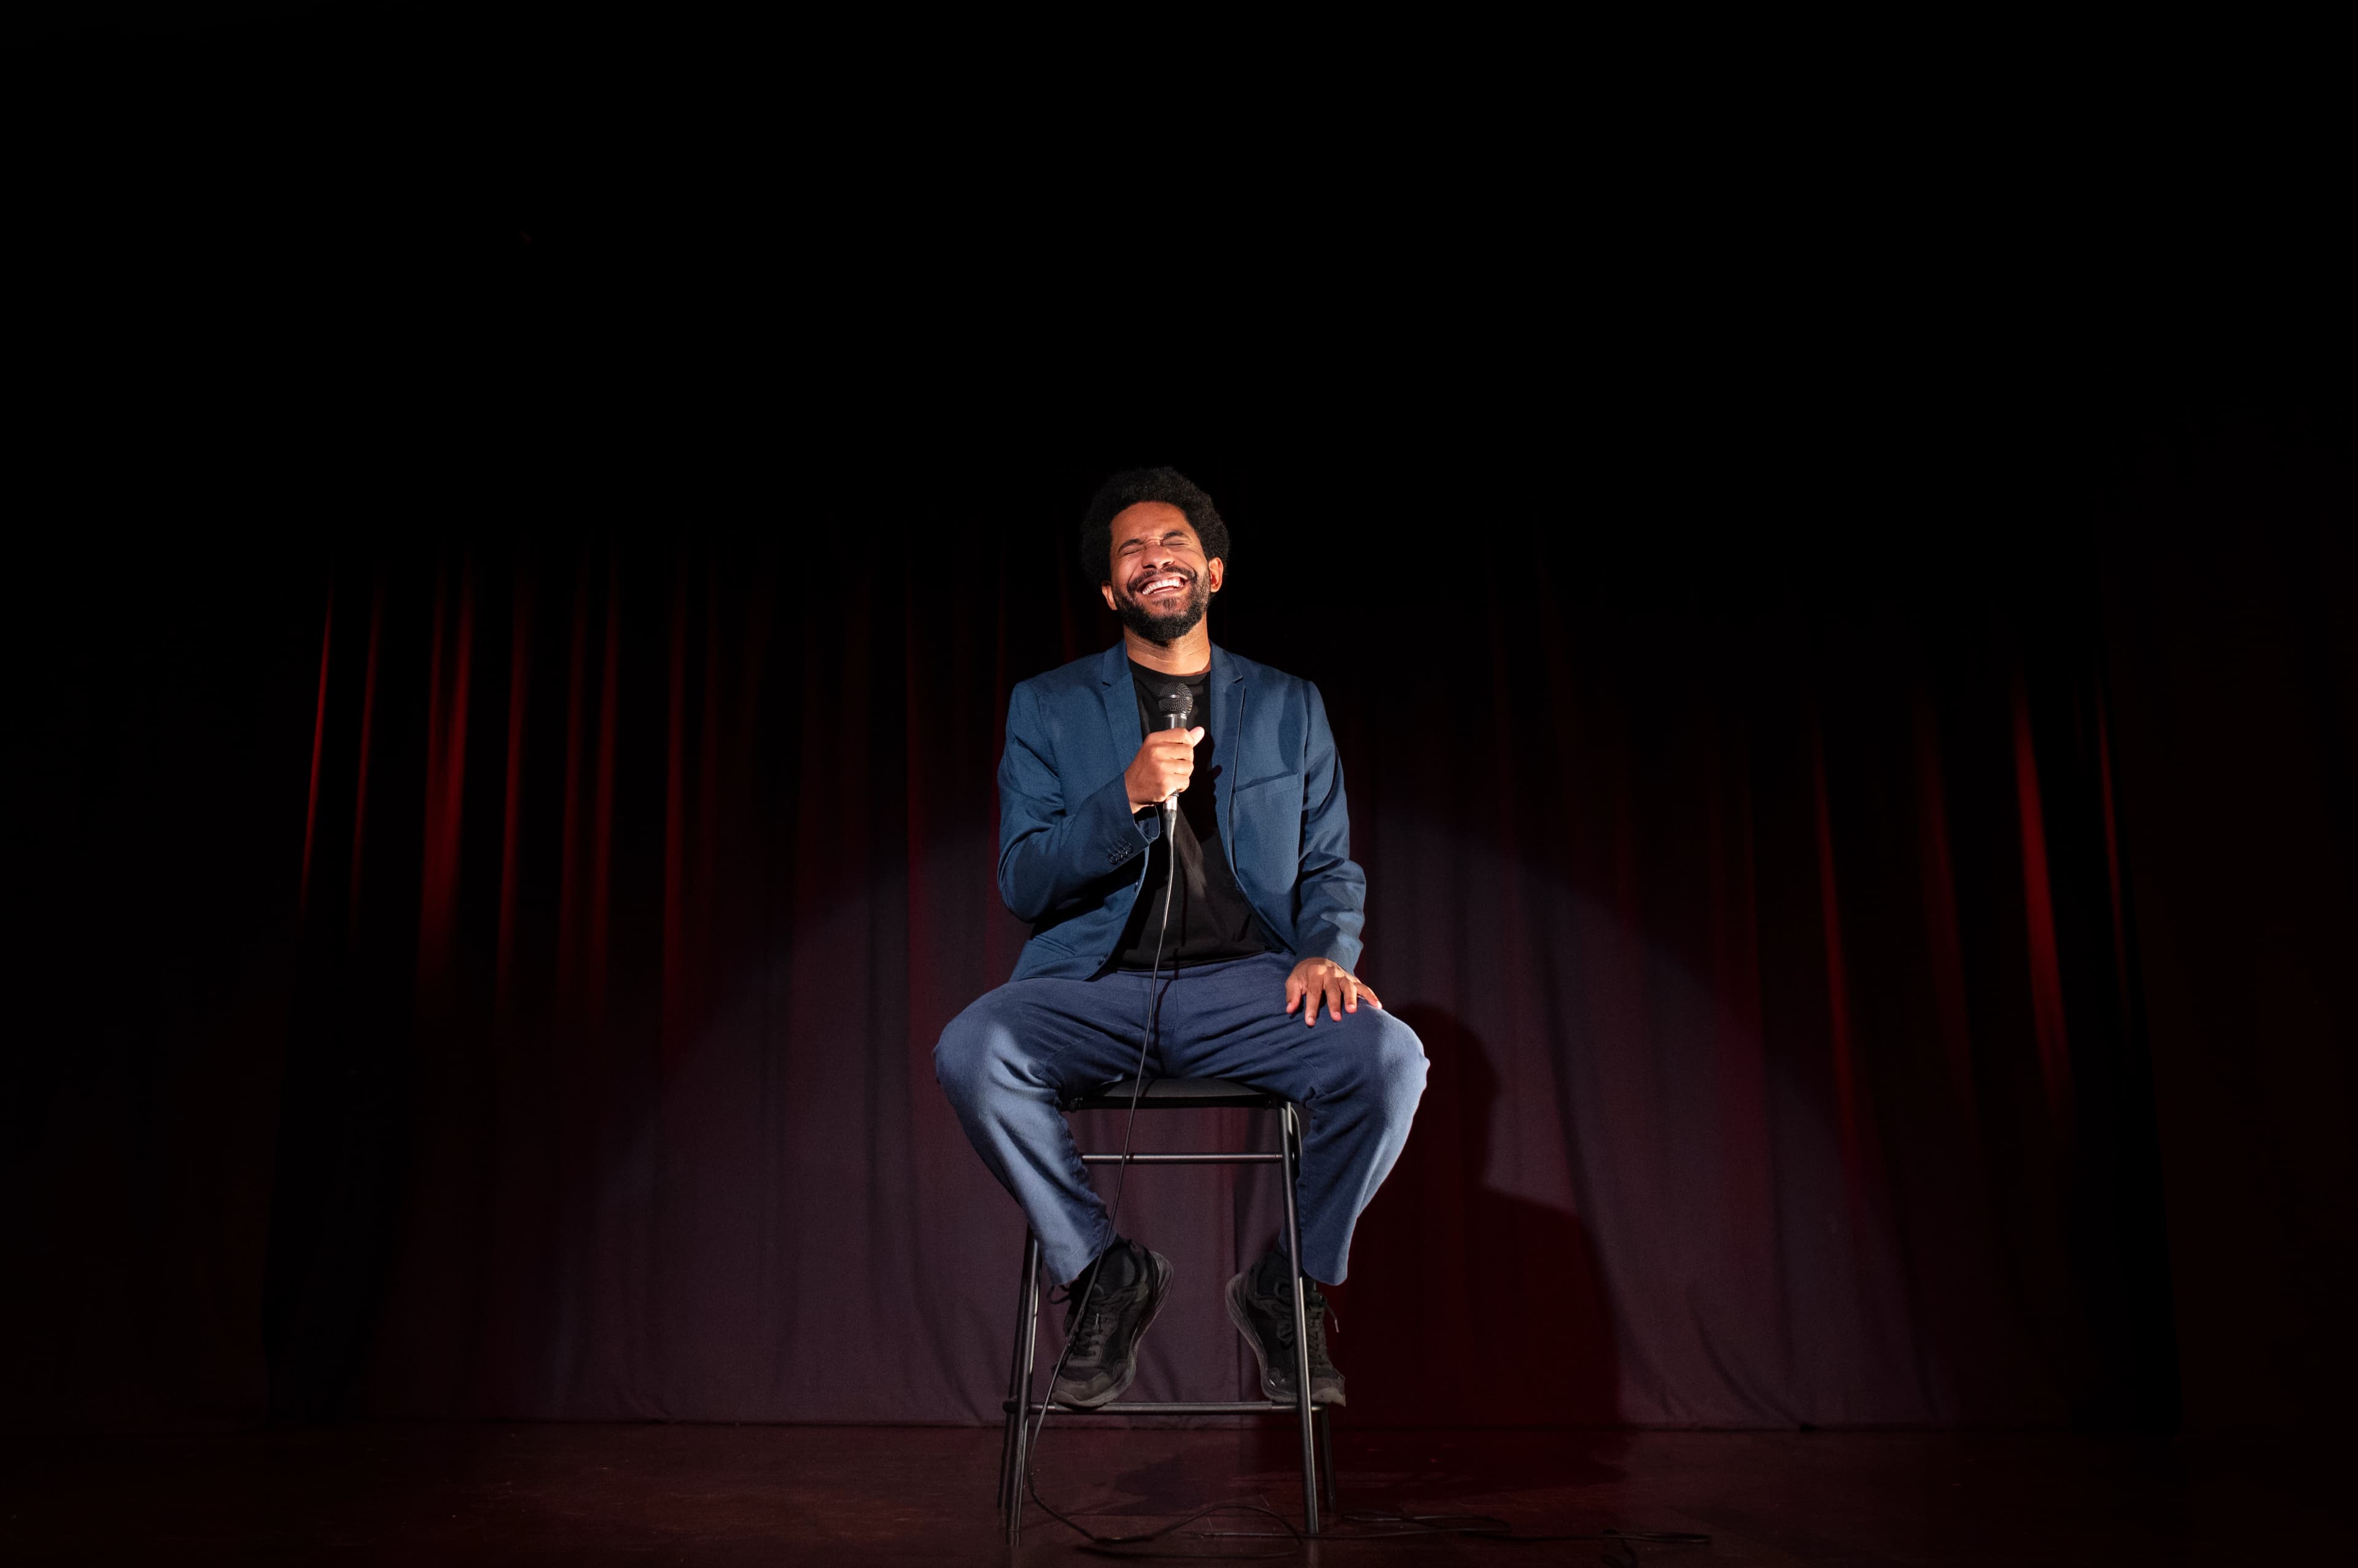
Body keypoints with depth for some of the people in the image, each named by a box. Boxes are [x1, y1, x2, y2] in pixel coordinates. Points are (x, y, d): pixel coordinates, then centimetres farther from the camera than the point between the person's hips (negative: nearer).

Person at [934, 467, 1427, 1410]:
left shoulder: (1288, 707, 16)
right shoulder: (1047, 707, 12)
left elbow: (1330, 869, 16)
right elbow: (1022, 883, 3)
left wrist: (1325, 952, -8)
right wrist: (1128, 799, -14)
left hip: (1245, 983, 1)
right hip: (1095, 983, 0)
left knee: (1392, 1058, -28)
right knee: (969, 1051, -31)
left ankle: (1288, 1284, -1)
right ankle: (1101, 1267, -6)